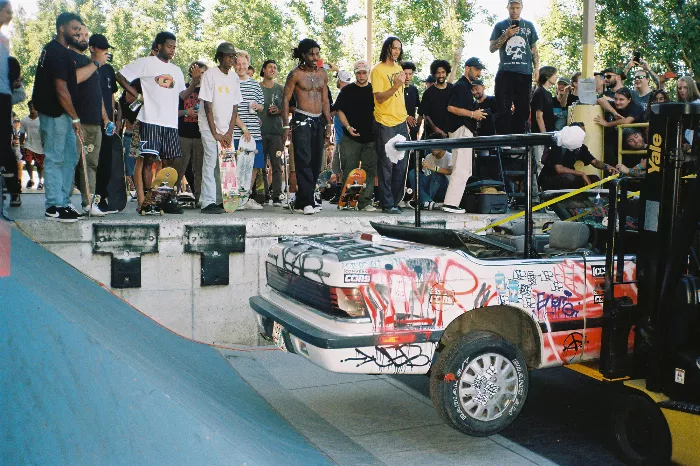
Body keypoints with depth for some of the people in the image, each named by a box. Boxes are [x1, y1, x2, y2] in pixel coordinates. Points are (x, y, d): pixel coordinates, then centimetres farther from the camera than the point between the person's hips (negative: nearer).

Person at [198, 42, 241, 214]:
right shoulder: (210, 74, -8)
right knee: (211, 161, -12)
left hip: (227, 128, 5)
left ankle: (221, 201, 8)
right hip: (209, 126, -5)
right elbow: (208, 106, -11)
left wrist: (229, 132, -2)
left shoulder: (234, 77, 8)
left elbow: (235, 106, 7)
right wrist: (215, 133, -14)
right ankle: (208, 202, -13)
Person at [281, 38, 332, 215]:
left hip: (318, 121, 6)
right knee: (304, 161, -13)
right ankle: (307, 202, -14)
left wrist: (329, 124, 12)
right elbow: (285, 99, -4)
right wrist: (286, 126, -11)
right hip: (301, 120, -6)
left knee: (316, 162, 4)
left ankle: (301, 202, 11)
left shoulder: (322, 73, 13)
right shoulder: (296, 74, -3)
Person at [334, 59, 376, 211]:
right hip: (350, 137, -1)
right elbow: (340, 110, 5)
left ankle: (365, 201, 4)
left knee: (369, 170, 0)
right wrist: (348, 127, -9)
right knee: (349, 170, -1)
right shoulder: (347, 90, 6)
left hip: (371, 138, 2)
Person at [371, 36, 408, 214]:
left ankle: (395, 200, 17)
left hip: (401, 123, 7)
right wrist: (395, 86, -27)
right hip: (385, 124, -7)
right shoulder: (378, 70, -6)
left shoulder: (399, 69, 16)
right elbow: (379, 97, -13)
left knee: (401, 166, 8)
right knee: (386, 165, -3)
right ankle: (387, 204, 2)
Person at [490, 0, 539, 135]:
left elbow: (534, 49, 17)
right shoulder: (500, 26, 10)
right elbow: (492, 48, 4)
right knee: (504, 108, -7)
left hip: (525, 73, 2)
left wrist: (536, 68, 7)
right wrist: (506, 35, -8)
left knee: (523, 108, 2)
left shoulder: (529, 26, 15)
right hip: (505, 72, -2)